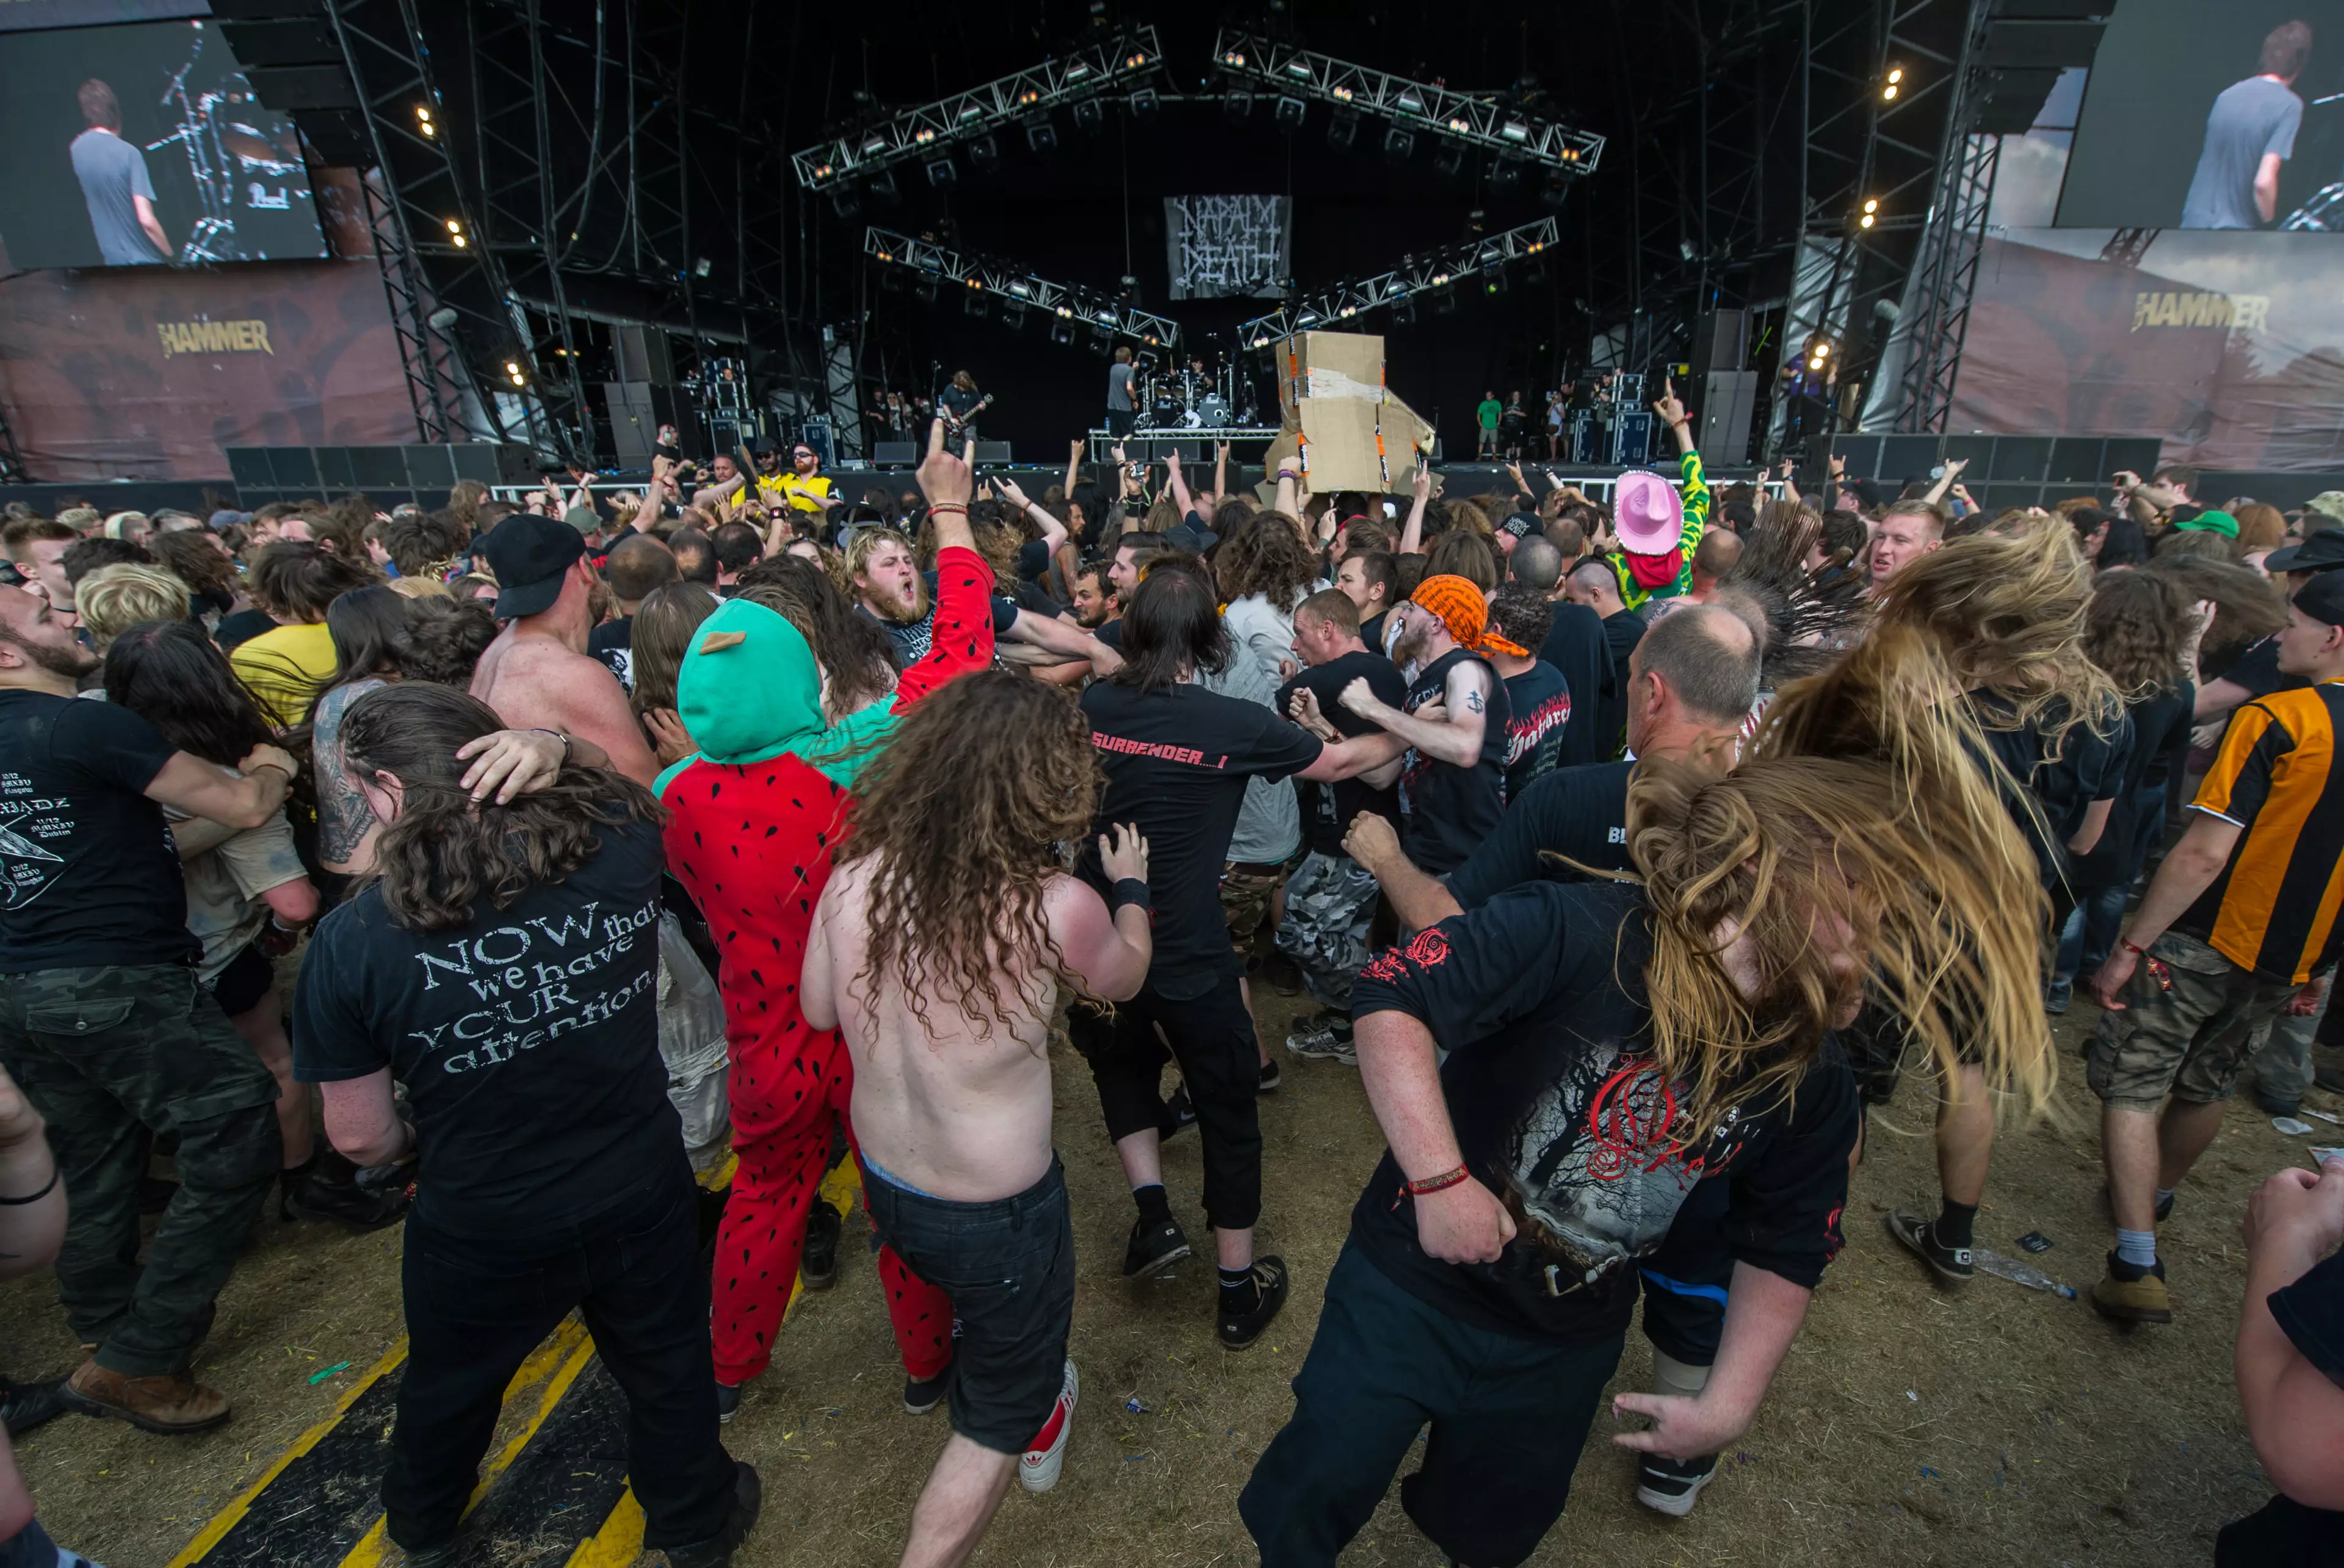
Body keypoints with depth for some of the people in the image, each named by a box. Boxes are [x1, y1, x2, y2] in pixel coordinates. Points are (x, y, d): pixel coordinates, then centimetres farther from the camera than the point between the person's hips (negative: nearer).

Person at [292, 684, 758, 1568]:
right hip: (639, 1197, 1)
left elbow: (360, 1139, -9)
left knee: (450, 1385, 33)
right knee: (667, 1370, 27)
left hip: (481, 1232, 0)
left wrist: (421, 1141, 11)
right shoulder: (621, 839, -23)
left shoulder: (353, 941, -22)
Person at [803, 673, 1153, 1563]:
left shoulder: (856, 876, -17)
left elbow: (819, 1011, 1)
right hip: (996, 1214, -5)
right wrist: (1130, 887, 14)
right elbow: (1123, 977, -4)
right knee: (995, 1419, 23)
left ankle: (1039, 1411, 62)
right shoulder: (1059, 907, -29)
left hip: (883, 1187, 6)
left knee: (998, 1327, 37)